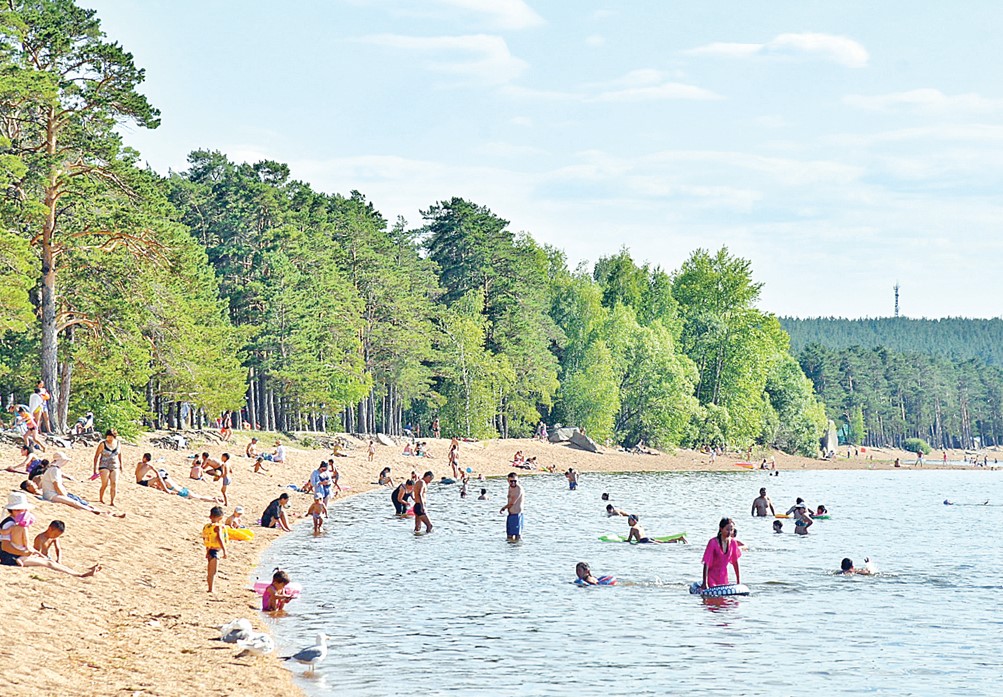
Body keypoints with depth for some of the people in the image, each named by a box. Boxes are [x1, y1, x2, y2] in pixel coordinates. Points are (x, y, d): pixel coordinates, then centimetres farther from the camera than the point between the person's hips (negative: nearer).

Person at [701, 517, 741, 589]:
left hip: (724, 576, 5)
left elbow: (735, 562, 5)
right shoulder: (713, 542, -18)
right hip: (712, 577, -5)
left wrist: (739, 582, 4)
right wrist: (705, 583, -24)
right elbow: (706, 563, -19)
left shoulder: (733, 543, -3)